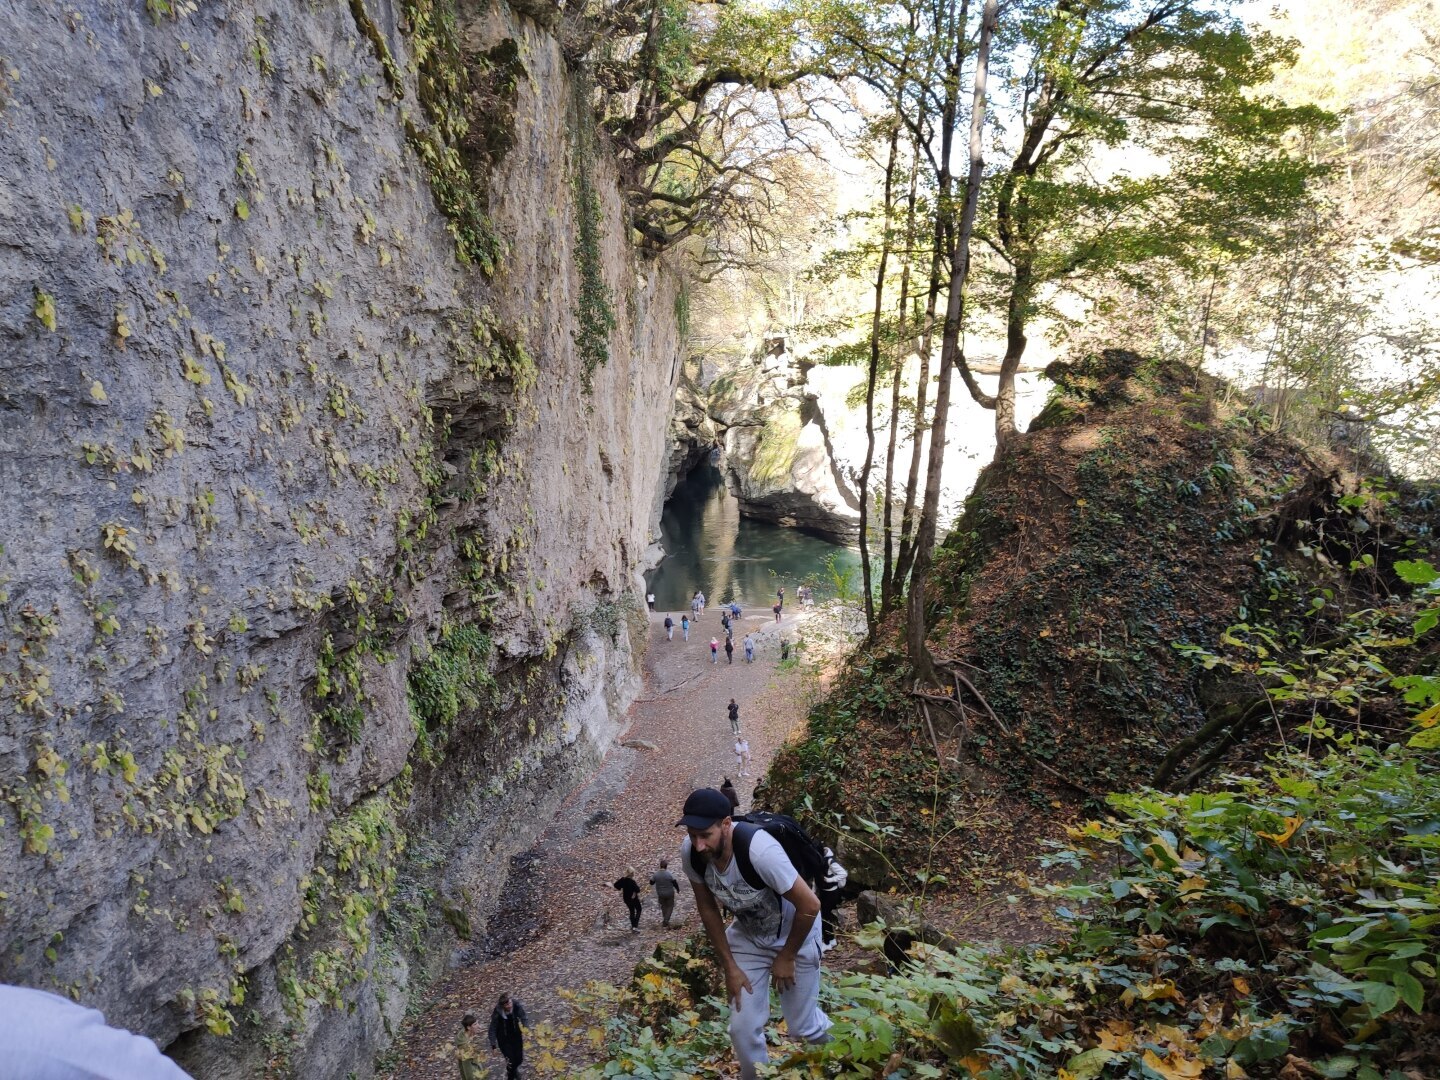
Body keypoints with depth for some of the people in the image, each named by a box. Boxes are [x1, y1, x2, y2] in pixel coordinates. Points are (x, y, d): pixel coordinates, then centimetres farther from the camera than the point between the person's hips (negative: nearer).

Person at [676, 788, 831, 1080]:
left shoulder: (760, 850, -41)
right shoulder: (690, 852, -25)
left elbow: (810, 905, -29)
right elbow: (708, 909, -6)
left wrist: (786, 957, -15)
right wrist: (729, 966, -5)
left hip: (795, 933, -4)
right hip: (747, 935, 4)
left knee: (802, 1025, 9)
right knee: (743, 1028, 3)